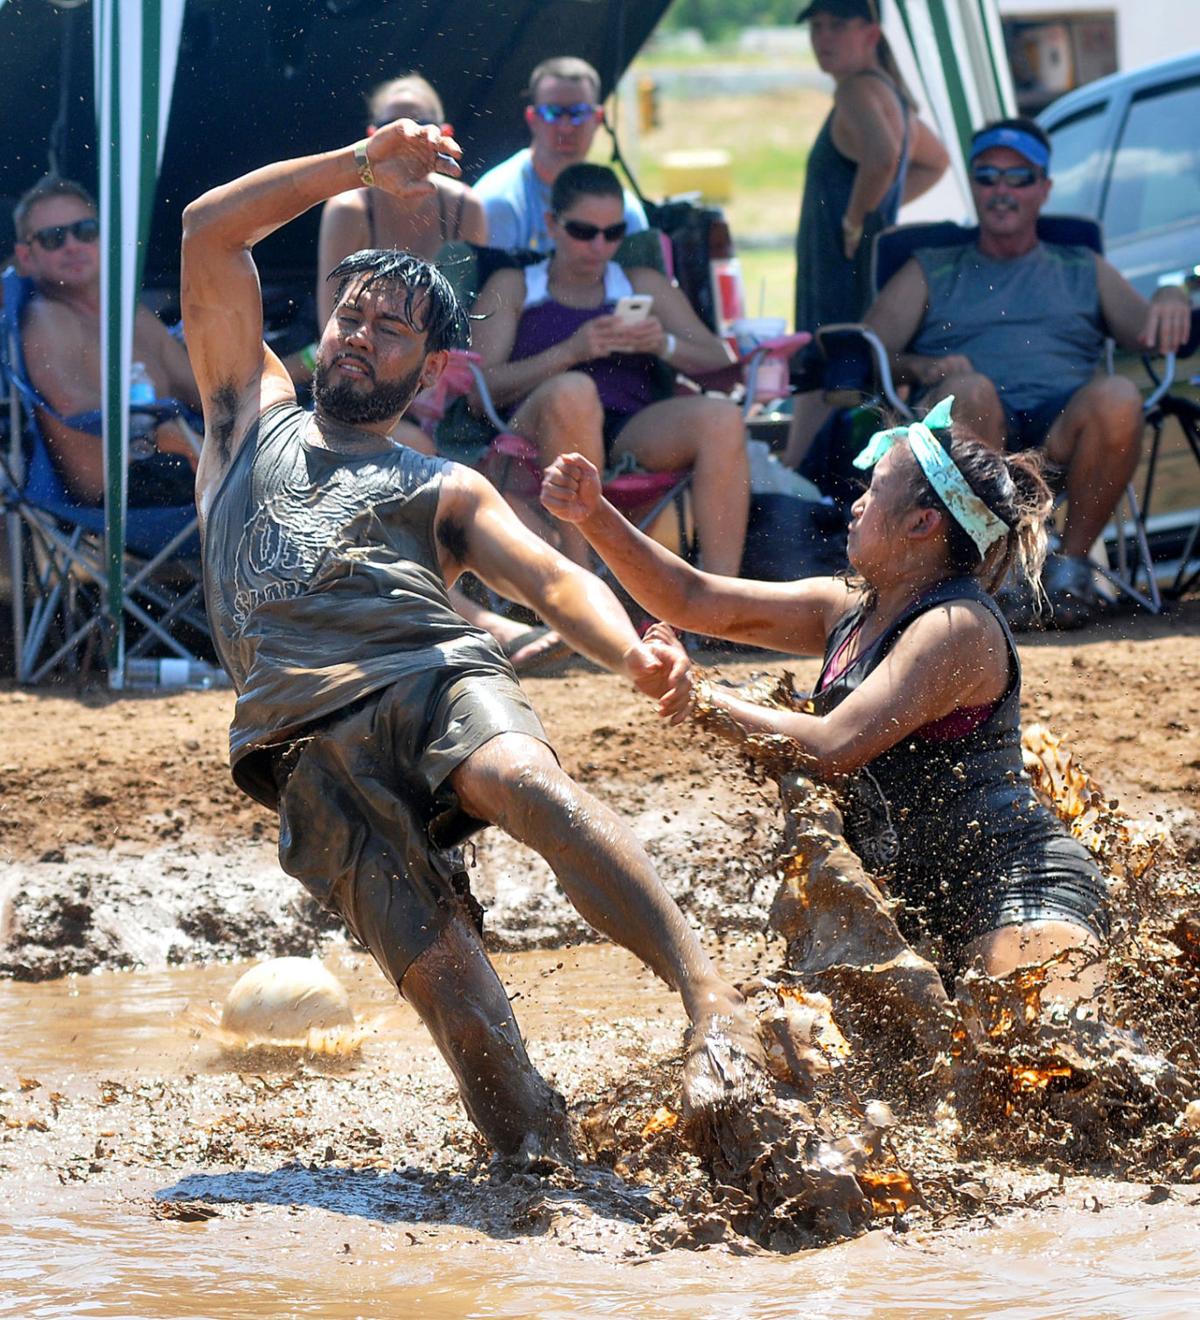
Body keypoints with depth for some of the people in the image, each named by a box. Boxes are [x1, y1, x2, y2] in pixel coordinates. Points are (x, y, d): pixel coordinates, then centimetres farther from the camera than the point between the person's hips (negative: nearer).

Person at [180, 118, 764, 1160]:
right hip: (308, 734, 1)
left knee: (533, 787, -36)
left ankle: (713, 1005, -44)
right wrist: (361, 167, 21)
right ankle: (537, 1156, -18)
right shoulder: (255, 416, 31)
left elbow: (554, 579, 10)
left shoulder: (445, 491, 27)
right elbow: (209, 231, 26)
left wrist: (628, 649, -12)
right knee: (434, 966, -21)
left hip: (439, 675, 0)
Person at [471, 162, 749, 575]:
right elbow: (482, 388, 4)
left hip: (635, 435, 3)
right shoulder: (512, 288, 21)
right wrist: (570, 352, -8)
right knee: (572, 391, -39)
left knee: (722, 419, -29)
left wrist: (666, 346, -3)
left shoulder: (644, 285, 28)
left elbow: (721, 367, 18)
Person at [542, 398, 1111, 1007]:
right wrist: (595, 517, 4)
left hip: (1020, 890, -9)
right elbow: (692, 601, 15)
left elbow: (831, 748, -23)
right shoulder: (848, 609, 12)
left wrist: (707, 699, -12)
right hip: (921, 908, 9)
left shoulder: (958, 627, -15)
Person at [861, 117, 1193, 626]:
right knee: (969, 390, -37)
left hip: (1062, 429, 1)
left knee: (1117, 397, -34)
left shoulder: (1084, 270, 31)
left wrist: (1171, 299, -5)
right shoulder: (929, 273, 27)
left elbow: (1147, 335, 18)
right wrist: (923, 367, -7)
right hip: (973, 431, -1)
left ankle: (1071, 563, -19)